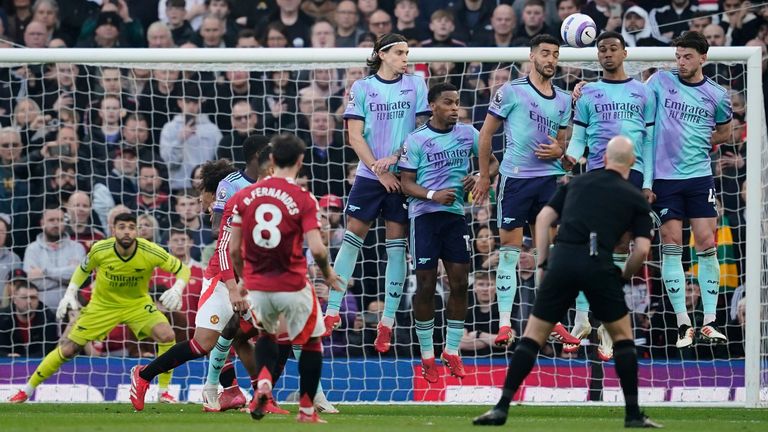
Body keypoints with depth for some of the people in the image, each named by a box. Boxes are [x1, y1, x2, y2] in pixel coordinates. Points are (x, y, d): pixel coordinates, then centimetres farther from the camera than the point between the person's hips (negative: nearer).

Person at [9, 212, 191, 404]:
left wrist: (177, 290, -33)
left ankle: (163, 392, -11)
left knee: (166, 334, -27)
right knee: (68, 349, -2)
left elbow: (182, 269, -14)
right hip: (102, 305, 0)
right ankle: (27, 390, 17)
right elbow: (83, 269, 1)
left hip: (137, 302, 0)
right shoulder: (100, 250, -22)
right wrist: (70, 294, -10)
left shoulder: (150, 252, -25)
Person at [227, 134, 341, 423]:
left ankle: (263, 381, 3)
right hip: (292, 287, -3)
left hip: (257, 287, 3)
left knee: (266, 334, 30)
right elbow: (317, 249, -18)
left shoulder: (244, 196, 0)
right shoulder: (304, 199, -11)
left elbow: (234, 250, 3)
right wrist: (328, 274, 3)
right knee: (313, 341, 18)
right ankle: (307, 410, 15)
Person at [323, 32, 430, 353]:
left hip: (403, 176, 0)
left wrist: (395, 157, -11)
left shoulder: (415, 85, 5)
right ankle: (332, 312, 4)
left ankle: (387, 322, 5)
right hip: (369, 175, 0)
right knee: (352, 238, -2)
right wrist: (379, 169, -9)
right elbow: (355, 136, 0)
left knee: (397, 246, 1)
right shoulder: (362, 88, 3)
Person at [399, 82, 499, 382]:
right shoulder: (416, 140, -4)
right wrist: (433, 195, -20)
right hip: (424, 215, -3)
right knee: (426, 286, -2)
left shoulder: (467, 134, 6)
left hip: (456, 214, 3)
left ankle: (452, 352, 12)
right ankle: (427, 357, 6)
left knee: (460, 283, 1)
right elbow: (406, 182, -4)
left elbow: (493, 163, 15)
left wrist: (480, 177, -7)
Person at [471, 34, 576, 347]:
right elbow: (486, 133, 2)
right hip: (515, 177, -4)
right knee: (510, 248, -3)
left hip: (550, 178, 4)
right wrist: (484, 175, 1)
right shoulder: (511, 91, -2)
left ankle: (553, 321, 9)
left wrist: (559, 151, -2)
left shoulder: (563, 100, 13)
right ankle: (504, 324, -2)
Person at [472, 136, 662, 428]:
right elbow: (642, 249, 5)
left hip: (562, 259, 2)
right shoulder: (635, 198, 15)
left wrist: (544, 263, 16)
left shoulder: (578, 182, 22)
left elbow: (543, 219, 15)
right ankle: (633, 413, 13)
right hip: (599, 264, -2)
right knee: (622, 335, 17)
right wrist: (623, 277, 22)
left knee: (534, 334, 8)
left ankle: (501, 407, -1)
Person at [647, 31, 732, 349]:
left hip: (699, 176, 1)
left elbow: (724, 131, 20)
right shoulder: (661, 81, 2)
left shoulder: (717, 95, 4)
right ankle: (683, 323, 2)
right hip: (664, 176, 0)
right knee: (671, 247, -2)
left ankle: (710, 322, 2)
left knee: (707, 245, -4)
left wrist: (702, 143, 2)